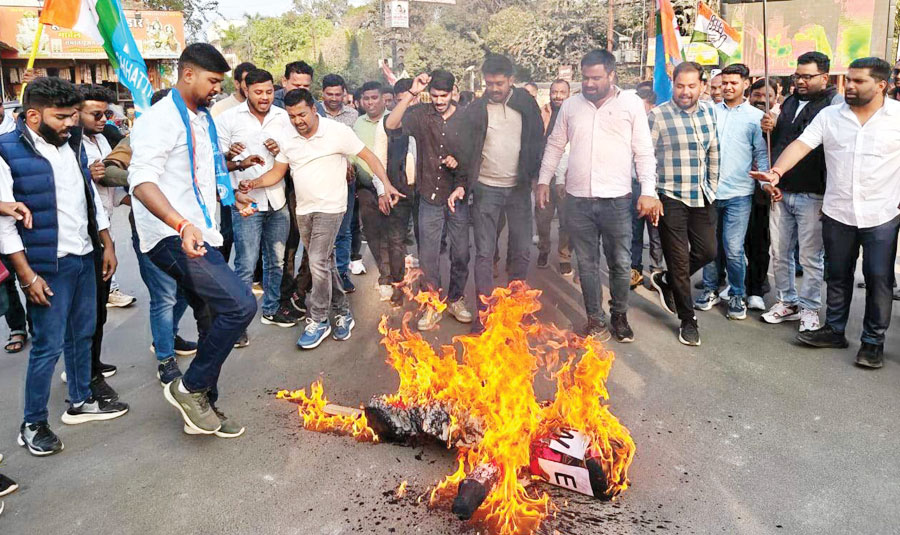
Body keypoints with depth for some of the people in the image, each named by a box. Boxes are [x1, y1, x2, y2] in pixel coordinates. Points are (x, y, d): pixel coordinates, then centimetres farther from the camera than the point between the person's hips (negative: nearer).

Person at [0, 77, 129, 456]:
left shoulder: (72, 144, 7)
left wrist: (106, 244, 13)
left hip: (85, 257, 7)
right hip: (48, 266, -7)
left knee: (83, 334, 17)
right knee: (49, 346, -1)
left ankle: (81, 401, 33)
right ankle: (33, 425, 15)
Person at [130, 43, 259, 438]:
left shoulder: (201, 119, 18)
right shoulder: (160, 119, -12)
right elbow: (141, 180, -26)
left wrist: (232, 195, 31)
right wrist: (181, 224, -39)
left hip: (198, 237, 10)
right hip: (173, 238, -10)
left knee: (214, 323, 12)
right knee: (240, 304, -21)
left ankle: (203, 408, 25)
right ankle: (189, 387, -4)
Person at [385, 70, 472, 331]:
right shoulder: (420, 114, -4)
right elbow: (391, 126, -21)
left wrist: (459, 161, -13)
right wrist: (411, 94, -25)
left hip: (457, 196, 1)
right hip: (430, 196, -1)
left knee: (461, 253, 9)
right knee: (428, 255, 5)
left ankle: (456, 299, 29)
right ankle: (432, 305, 21)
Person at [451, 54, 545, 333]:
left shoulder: (527, 104, 1)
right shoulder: (475, 110, -3)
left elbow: (537, 142, 7)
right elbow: (462, 150, 0)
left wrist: (536, 176, 1)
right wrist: (461, 184, -7)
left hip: (519, 188, 2)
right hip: (486, 189, -1)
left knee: (521, 251, 7)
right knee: (484, 253, -1)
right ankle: (484, 312, 6)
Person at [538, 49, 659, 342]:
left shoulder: (632, 104, 0)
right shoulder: (571, 106, 8)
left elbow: (644, 151, -1)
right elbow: (555, 145, 15)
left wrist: (648, 192, -9)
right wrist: (544, 180, 8)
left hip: (617, 199, -2)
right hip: (578, 199, 2)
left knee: (620, 264, 5)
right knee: (587, 264, 9)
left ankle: (619, 315, 26)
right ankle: (596, 318, 23)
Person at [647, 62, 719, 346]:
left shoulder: (709, 111, 8)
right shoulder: (659, 115, -8)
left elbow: (713, 152, 16)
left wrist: (712, 186, 14)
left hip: (702, 197, 5)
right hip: (671, 198, -5)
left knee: (708, 251, 8)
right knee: (679, 260, 2)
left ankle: (665, 281, 34)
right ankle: (687, 320, 17)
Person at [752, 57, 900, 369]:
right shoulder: (829, 115, 0)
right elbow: (801, 145, -9)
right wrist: (777, 172, -26)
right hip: (837, 214, 2)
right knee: (838, 276, 14)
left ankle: (874, 341, 19)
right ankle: (834, 330, 28)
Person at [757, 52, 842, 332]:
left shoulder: (835, 105, -6)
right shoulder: (789, 103, 15)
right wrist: (770, 128, 2)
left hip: (812, 195, -6)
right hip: (781, 192, 6)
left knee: (811, 256, 3)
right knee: (780, 252, 12)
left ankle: (809, 308, 16)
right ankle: (787, 301, 26)